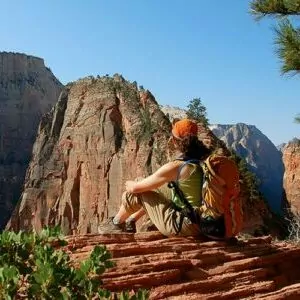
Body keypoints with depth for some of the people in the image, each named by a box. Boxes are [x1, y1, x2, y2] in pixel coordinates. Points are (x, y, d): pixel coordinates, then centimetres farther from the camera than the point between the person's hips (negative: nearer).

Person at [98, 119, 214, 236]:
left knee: (134, 194, 2)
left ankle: (116, 224, 26)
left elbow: (135, 188, -13)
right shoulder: (200, 161, 1)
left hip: (182, 226, -8)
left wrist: (129, 184, 13)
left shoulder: (174, 167, -21)